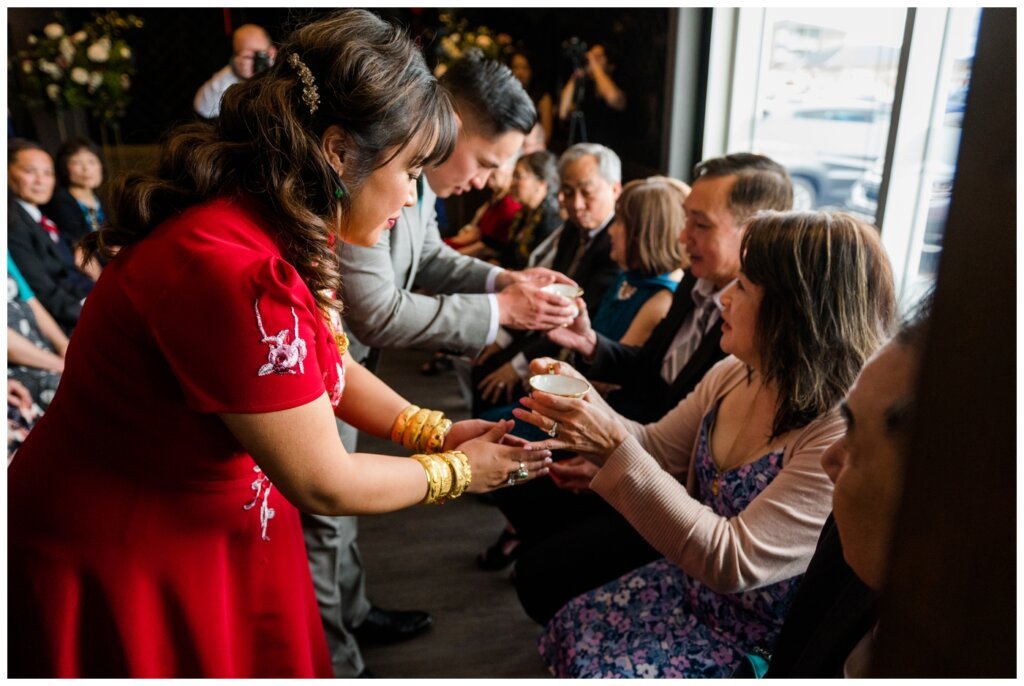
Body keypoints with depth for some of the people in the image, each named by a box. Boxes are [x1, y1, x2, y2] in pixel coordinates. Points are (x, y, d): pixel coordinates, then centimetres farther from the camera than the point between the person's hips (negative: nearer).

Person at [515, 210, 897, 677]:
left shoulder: (844, 435, -30)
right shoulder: (733, 375, -6)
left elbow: (731, 562, -29)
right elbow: (657, 450, 6)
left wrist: (615, 447, -33)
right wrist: (581, 401, -13)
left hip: (760, 642, -6)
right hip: (691, 586, 7)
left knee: (595, 668, -11)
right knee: (567, 632, 1)